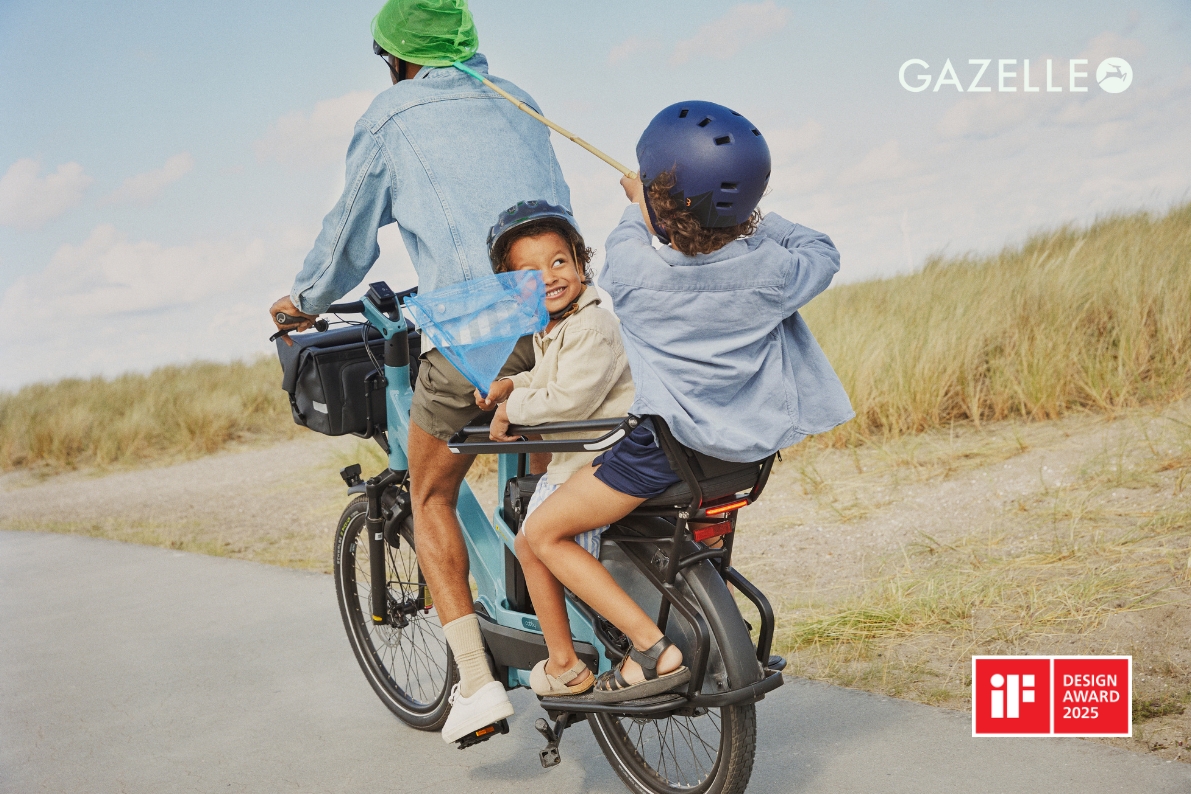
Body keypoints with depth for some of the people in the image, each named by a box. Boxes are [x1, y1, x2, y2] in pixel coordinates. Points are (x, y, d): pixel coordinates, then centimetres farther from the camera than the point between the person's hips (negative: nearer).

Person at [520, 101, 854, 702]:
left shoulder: (634, 268, -15)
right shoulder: (770, 271, -7)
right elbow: (823, 253, 15)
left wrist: (639, 204, 28)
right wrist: (756, 219, 23)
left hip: (663, 445, -6)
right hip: (748, 446, 6)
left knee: (542, 535, 6)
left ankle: (655, 650, -7)